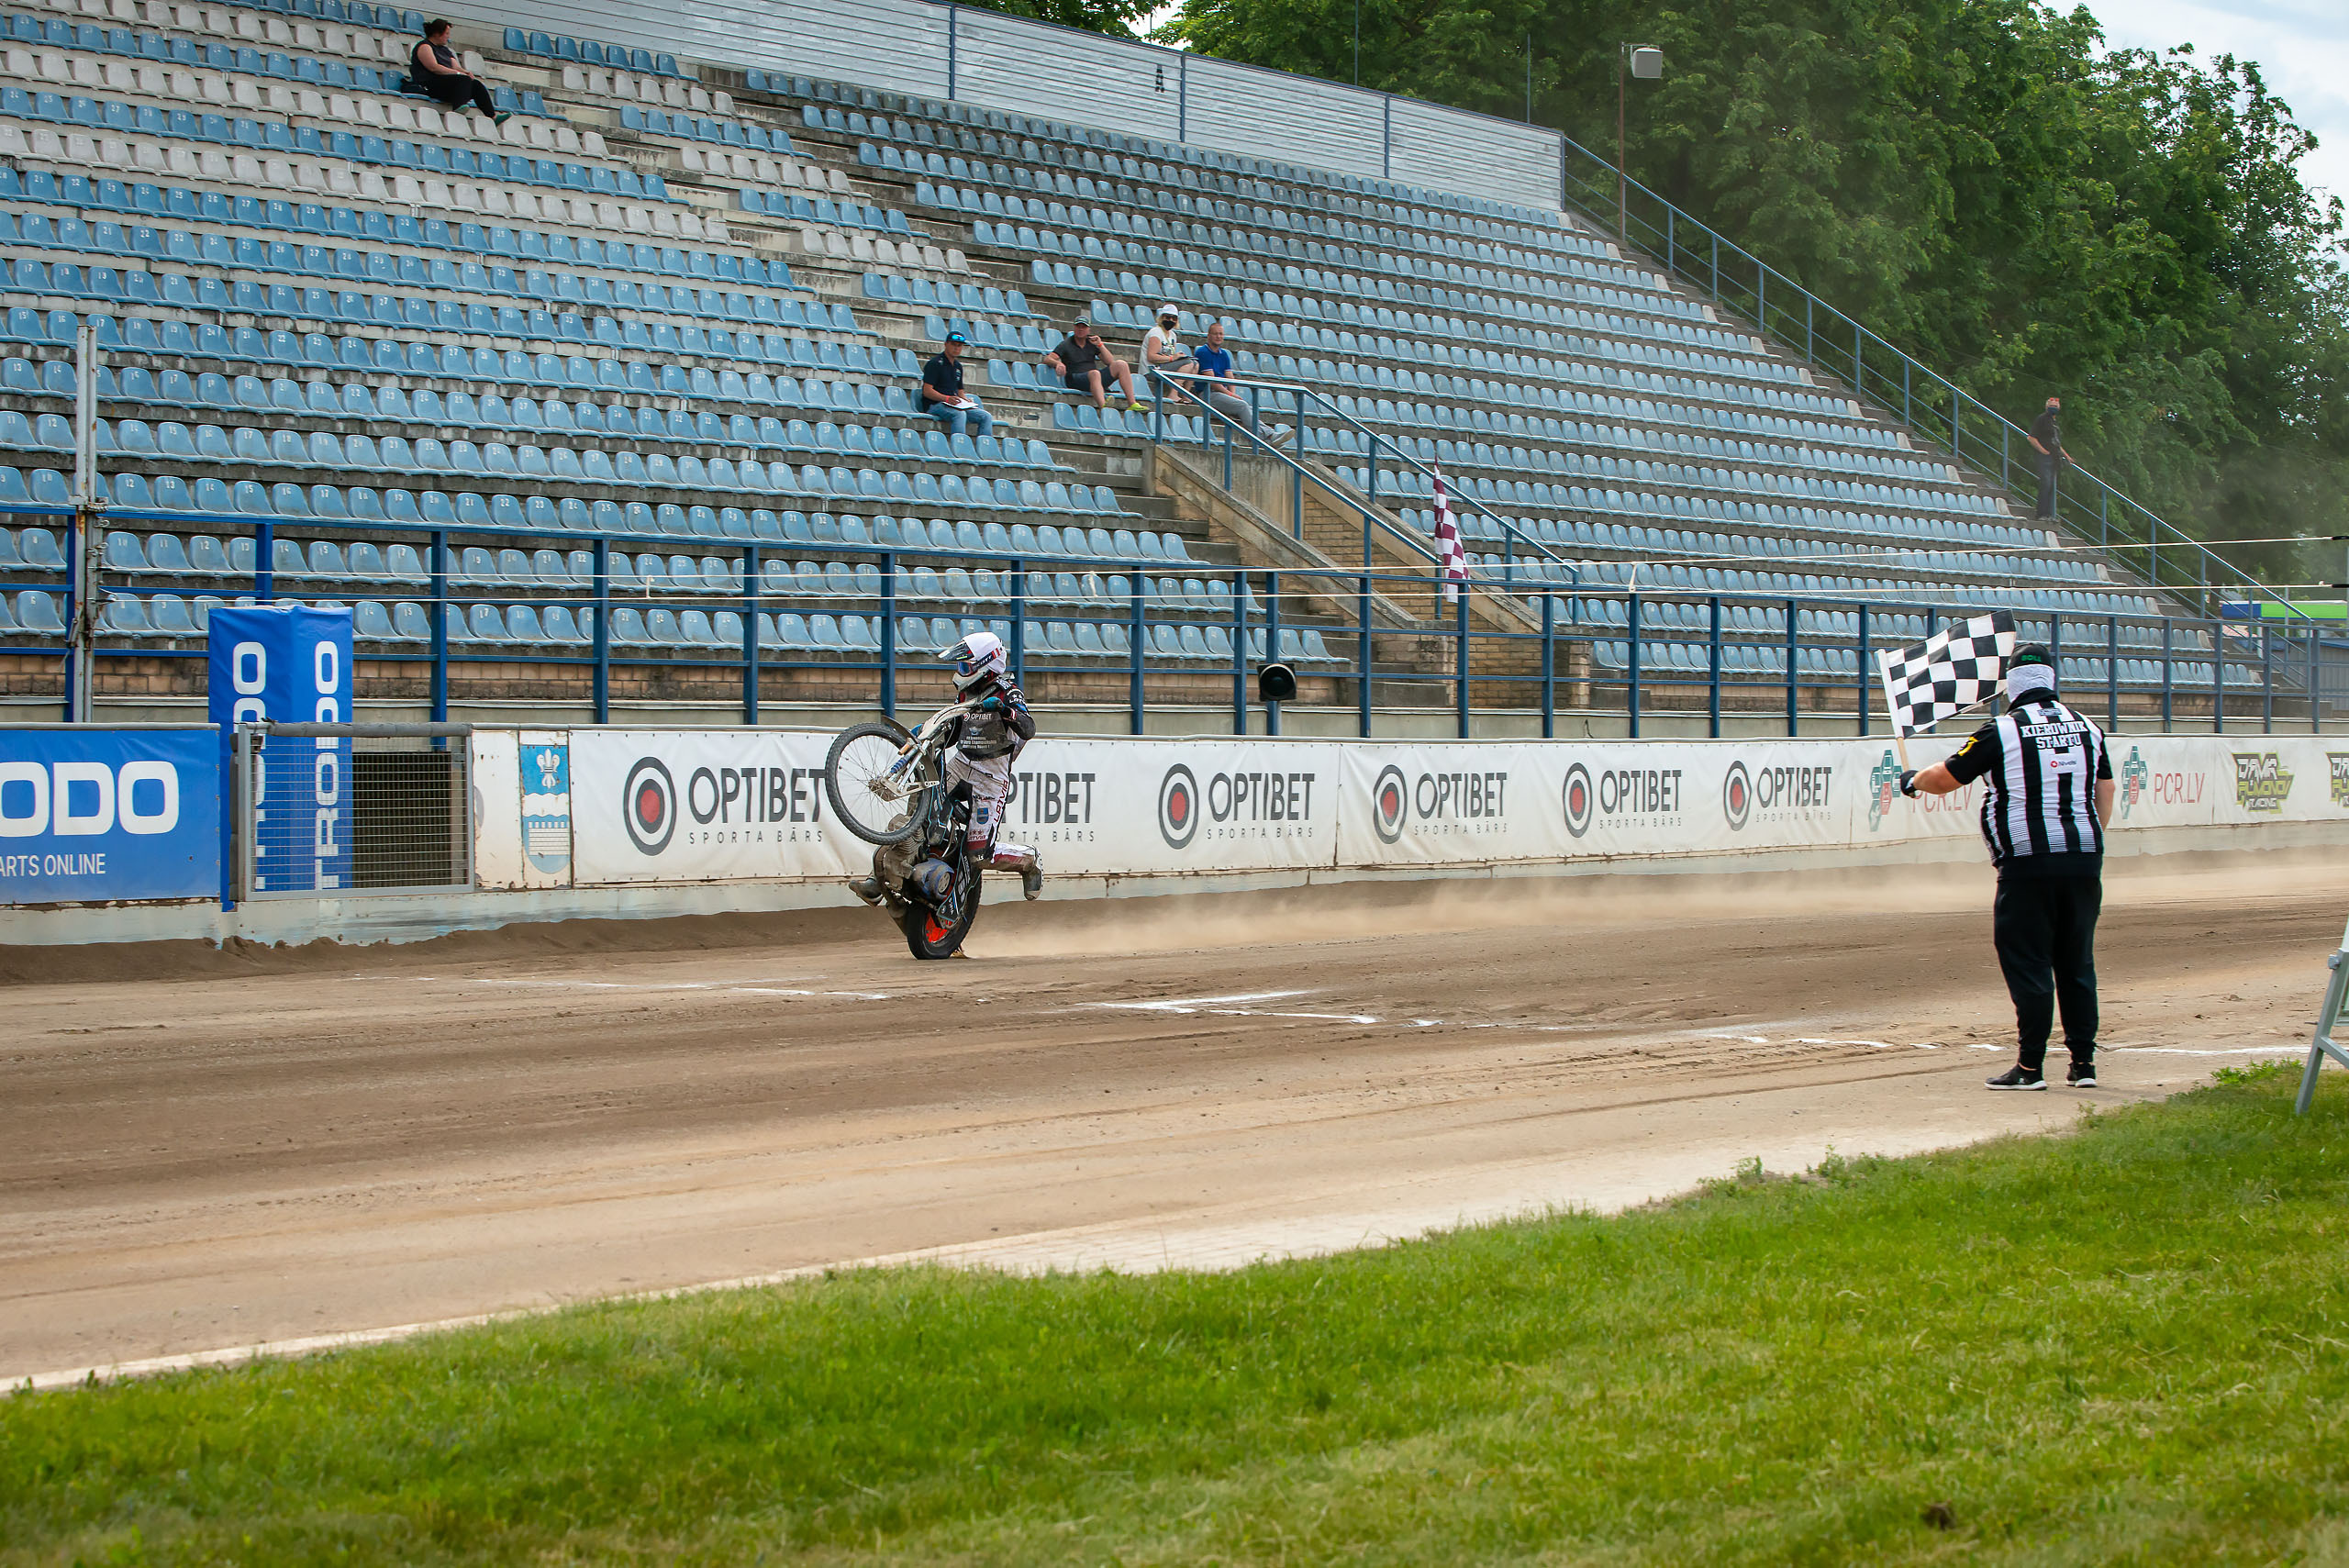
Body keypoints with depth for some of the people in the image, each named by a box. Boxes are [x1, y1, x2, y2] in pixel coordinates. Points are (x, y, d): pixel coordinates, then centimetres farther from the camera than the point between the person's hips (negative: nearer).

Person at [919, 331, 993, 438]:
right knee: (960, 414, -37)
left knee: (986, 417, -9)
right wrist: (947, 398, -25)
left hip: (955, 405, 8)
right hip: (935, 405, -8)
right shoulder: (935, 363, -3)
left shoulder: (958, 366, 22)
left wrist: (966, 400, 2)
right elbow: (927, 391, -12)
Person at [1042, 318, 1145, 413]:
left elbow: (1110, 362, 11)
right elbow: (1047, 359, -5)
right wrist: (1058, 363, -27)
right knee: (1095, 373, -38)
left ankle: (1132, 404, -22)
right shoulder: (1066, 345, 8)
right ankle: (1103, 407, -62)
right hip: (1076, 380, -5)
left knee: (1121, 365, -13)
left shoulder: (1092, 342, 18)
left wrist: (1100, 345, -1)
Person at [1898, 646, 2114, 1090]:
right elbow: (2105, 798, 17)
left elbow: (1945, 778, 4)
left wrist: (1912, 781, 25)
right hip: (2084, 860, 5)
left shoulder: (2000, 732, -4)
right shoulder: (2088, 729, 11)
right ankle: (2083, 1062, 13)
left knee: (2028, 964, -1)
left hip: (2028, 863, -5)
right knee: (2078, 963, 12)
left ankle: (2030, 1066, -2)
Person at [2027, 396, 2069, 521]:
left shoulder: (2055, 422, 21)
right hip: (2045, 457, -9)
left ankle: (2049, 514, 11)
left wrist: (2065, 455, 23)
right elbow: (2031, 438, -11)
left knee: (2051, 487, 8)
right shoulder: (2042, 419, -5)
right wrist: (2043, 451, -15)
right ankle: (2042, 514, -14)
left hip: (2054, 458, 9)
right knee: (2045, 484, -14)